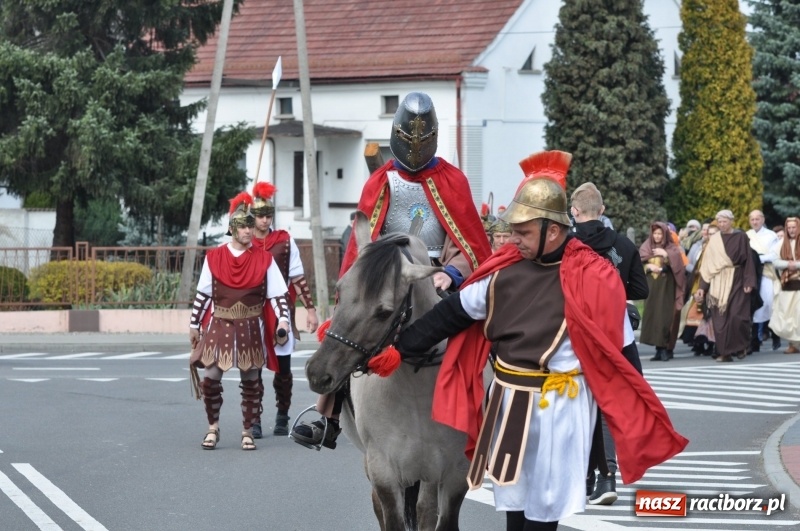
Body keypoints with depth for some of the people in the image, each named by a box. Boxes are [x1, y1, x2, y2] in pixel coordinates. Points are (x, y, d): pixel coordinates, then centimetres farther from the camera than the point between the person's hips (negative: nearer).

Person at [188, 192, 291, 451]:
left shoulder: (264, 259, 1)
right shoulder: (214, 258, 1)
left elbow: (277, 294, 2)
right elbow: (203, 295, 7)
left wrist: (282, 319, -12)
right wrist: (194, 325, 7)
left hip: (251, 328, 0)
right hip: (220, 325, 0)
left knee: (250, 380, 5)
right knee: (210, 378, -6)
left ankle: (248, 432, 15)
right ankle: (213, 427, 12)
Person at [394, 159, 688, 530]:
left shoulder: (591, 278, -15)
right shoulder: (505, 270, -1)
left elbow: (609, 354, -12)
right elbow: (453, 314, 7)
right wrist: (398, 347, 6)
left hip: (558, 405, -5)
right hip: (508, 399, 5)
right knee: (514, 495, 16)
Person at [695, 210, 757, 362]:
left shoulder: (741, 237, 1)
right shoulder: (714, 240, 9)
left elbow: (748, 260, -2)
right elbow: (707, 264, 8)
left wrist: (749, 282, -11)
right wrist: (702, 287, 3)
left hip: (736, 281, -3)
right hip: (718, 283, 3)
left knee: (736, 315, -11)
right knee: (720, 318, -2)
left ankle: (741, 347, 10)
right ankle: (724, 352, 1)